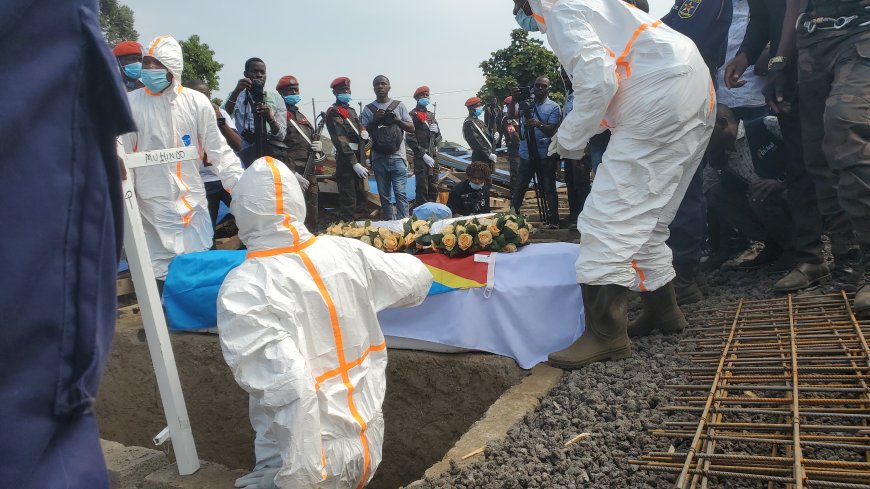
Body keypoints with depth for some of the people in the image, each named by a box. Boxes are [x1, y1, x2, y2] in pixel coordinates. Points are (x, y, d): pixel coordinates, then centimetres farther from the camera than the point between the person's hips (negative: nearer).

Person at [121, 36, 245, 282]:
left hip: (193, 200, 2)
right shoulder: (131, 104, -3)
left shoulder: (197, 102, -1)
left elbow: (218, 150, 2)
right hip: (153, 204, -1)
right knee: (161, 270, 2)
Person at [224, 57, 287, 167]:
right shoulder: (237, 96, 12)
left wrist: (271, 119, -19)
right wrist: (236, 92, -20)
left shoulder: (276, 98, 12)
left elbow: (281, 136, 1)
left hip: (270, 149, 1)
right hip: (244, 152, -1)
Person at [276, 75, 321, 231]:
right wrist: (294, 175, -20)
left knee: (311, 220, 13)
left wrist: (319, 145, 3)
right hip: (291, 176, -8)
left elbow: (313, 139, 29)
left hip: (310, 176, 8)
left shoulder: (302, 117, 22)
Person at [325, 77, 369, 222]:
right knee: (348, 202, -9)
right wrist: (354, 163, -23)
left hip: (358, 159, 9)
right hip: (346, 160, -9)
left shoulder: (352, 111, 19)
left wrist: (364, 134, 3)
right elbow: (341, 141, -16)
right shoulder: (333, 112, -7)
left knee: (362, 198, 15)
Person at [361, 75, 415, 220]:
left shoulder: (399, 106, 9)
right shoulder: (368, 109, 12)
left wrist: (397, 120, -11)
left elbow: (411, 128, 6)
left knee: (400, 193, -12)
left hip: (397, 156, -2)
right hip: (378, 158, 2)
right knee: (384, 196, 6)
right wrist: (375, 120, -9)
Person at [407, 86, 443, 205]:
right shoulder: (413, 115, -3)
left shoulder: (431, 115, 19)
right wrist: (423, 154, -15)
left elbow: (438, 136, 23)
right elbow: (410, 138, -10)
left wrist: (436, 130, -1)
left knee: (433, 189, 8)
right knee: (422, 189, -7)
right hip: (420, 157, -7)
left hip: (433, 156, 7)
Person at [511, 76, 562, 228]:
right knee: (520, 187, 10)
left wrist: (539, 124, -31)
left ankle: (553, 220, 5)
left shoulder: (554, 107, 0)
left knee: (548, 188, 0)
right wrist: (514, 101, -21)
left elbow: (551, 131, -12)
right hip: (526, 153, 3)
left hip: (545, 155, -3)